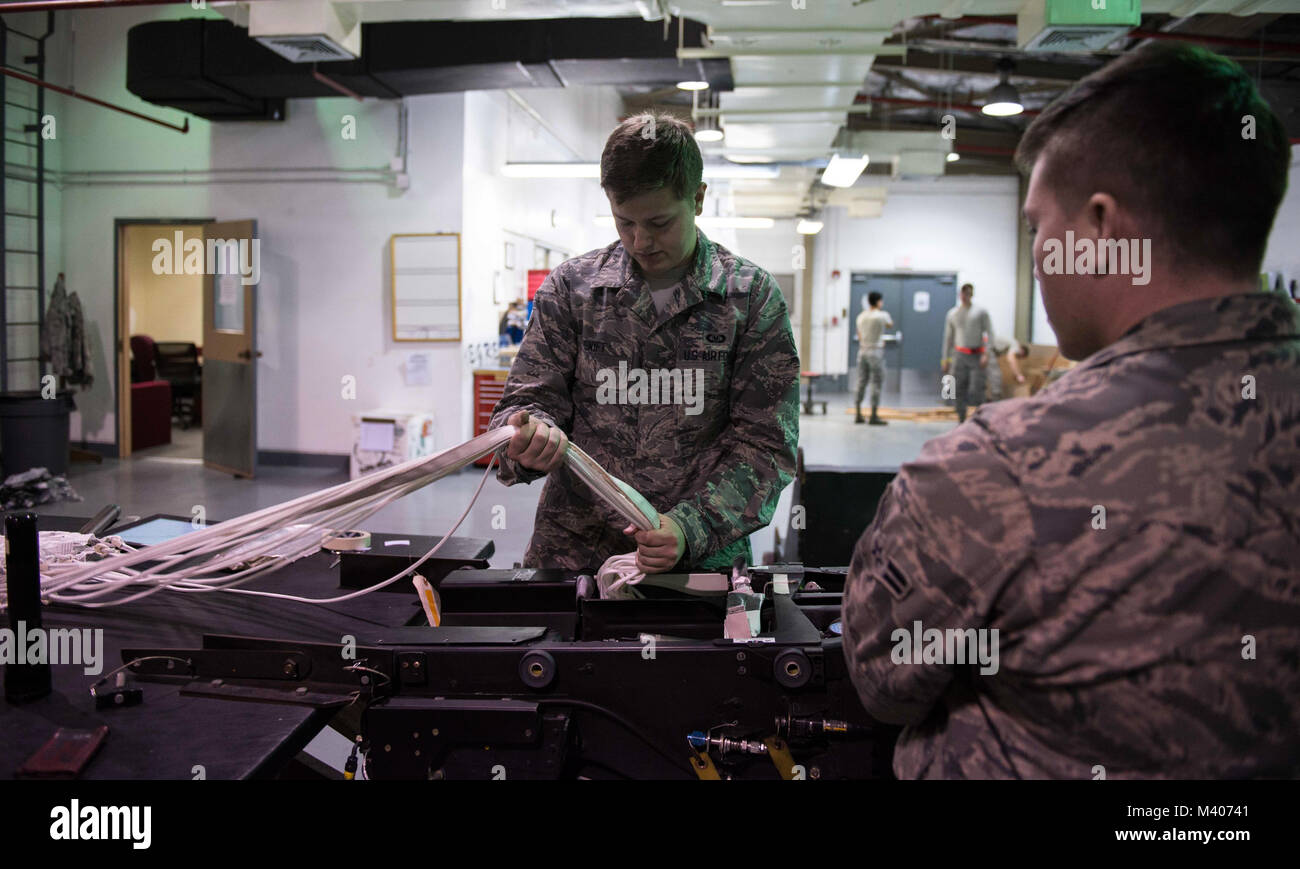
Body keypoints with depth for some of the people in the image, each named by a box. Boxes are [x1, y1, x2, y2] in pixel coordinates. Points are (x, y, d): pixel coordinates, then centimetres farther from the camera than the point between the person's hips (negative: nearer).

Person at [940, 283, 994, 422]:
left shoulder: (981, 312, 2)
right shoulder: (952, 314, 12)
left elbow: (990, 333, -2)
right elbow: (948, 337, 16)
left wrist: (986, 354, -14)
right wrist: (946, 359, 13)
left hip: (977, 356, -3)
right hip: (960, 356, 3)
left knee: (976, 390, -9)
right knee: (960, 390, 2)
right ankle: (961, 421, 11)